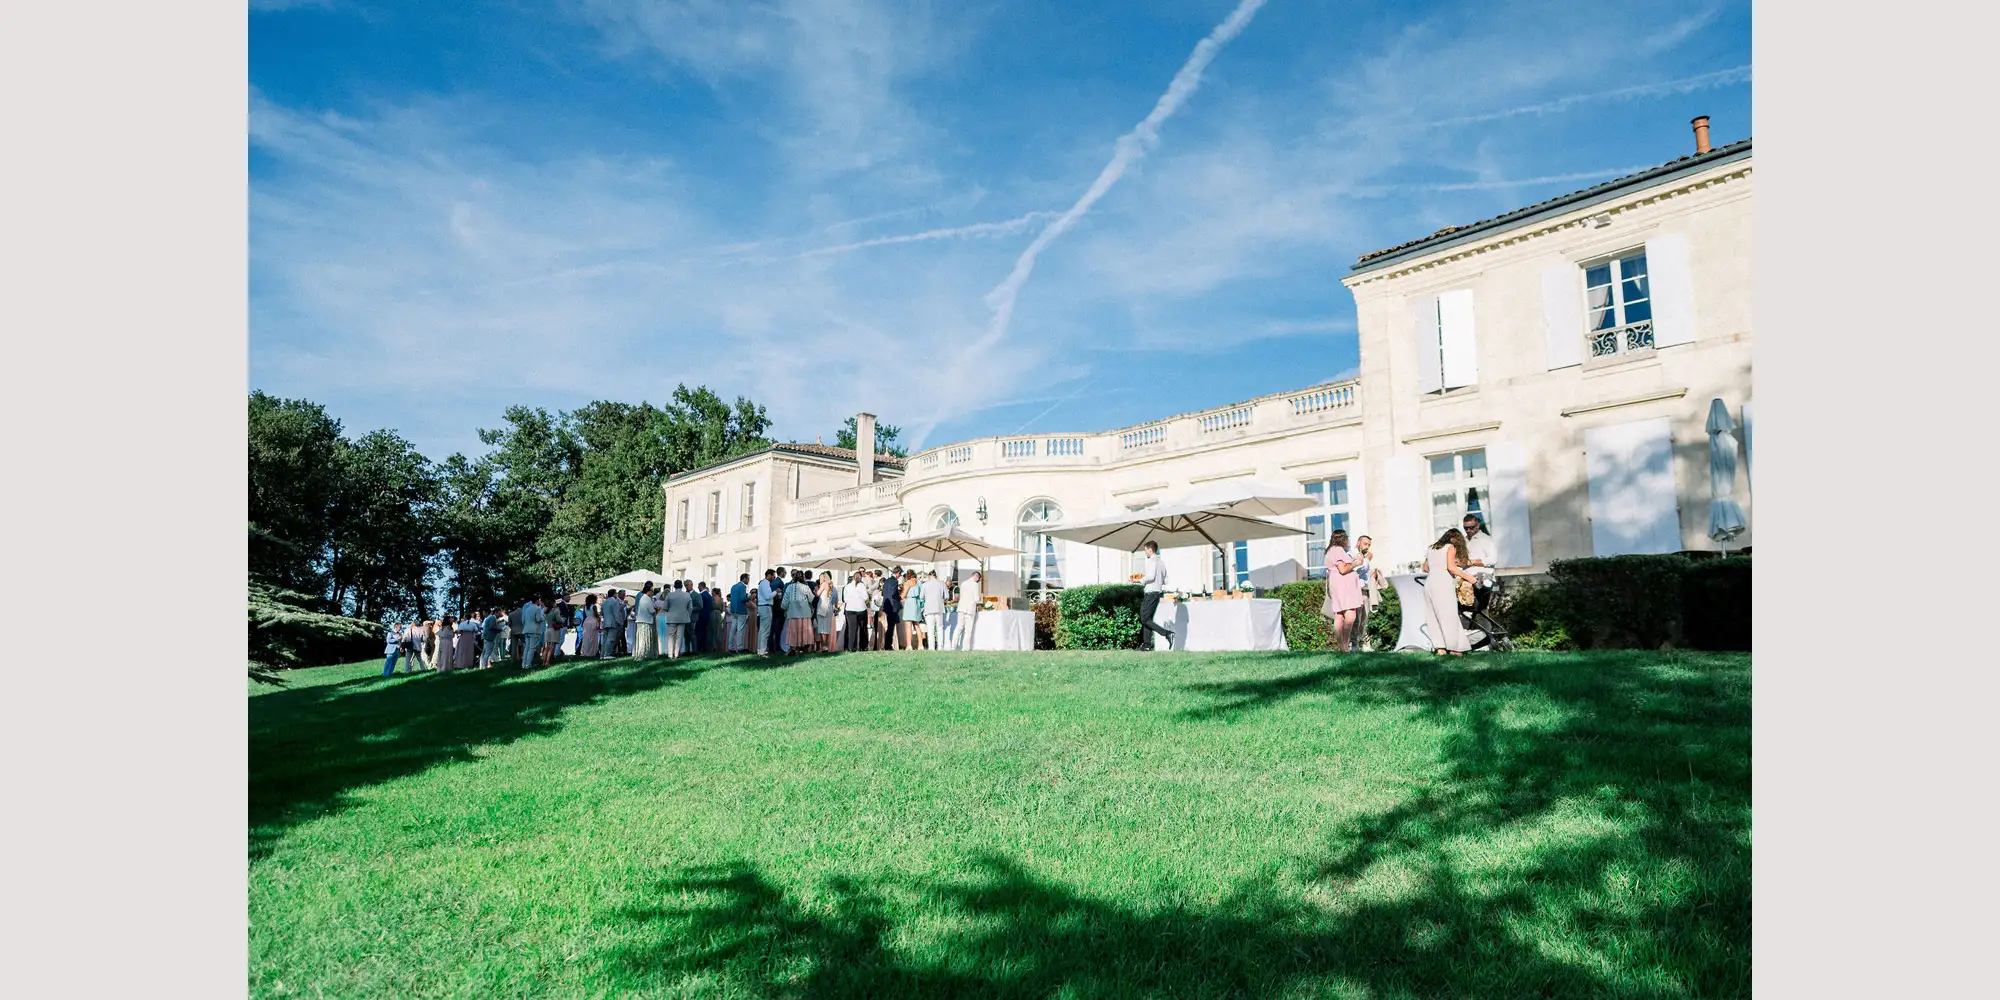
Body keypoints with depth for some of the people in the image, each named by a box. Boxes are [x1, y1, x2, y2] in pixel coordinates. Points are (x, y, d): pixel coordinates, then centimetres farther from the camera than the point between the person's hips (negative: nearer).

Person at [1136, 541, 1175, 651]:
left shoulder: (1151, 561, -10)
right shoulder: (1161, 563, 17)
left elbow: (1151, 576, -23)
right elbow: (1165, 581, 20)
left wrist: (1140, 580, -9)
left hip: (1151, 593, -9)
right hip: (1158, 592, 9)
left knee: (1145, 619, -10)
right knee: (1146, 619, 11)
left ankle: (1167, 633, -21)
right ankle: (1147, 644, 7)